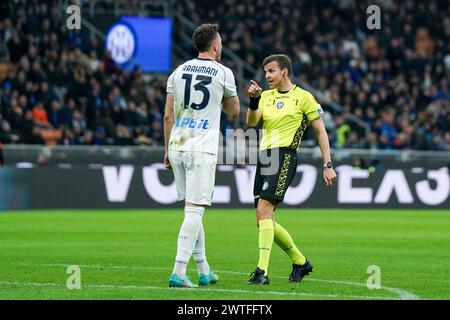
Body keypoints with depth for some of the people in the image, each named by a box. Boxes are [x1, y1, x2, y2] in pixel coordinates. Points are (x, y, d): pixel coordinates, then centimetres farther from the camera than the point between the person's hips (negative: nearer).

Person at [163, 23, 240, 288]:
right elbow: (234, 112, 12)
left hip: (177, 146, 5)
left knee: (192, 209, 15)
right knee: (195, 210, -7)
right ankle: (179, 273, -16)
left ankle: (203, 270, 21)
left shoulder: (179, 72, 9)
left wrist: (167, 150, 16)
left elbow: (168, 115, 9)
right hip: (202, 150, -5)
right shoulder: (223, 73, -2)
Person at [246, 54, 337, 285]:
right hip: (264, 157, 7)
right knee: (263, 220, 6)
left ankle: (262, 271, -26)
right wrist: (253, 100, -18)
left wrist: (328, 165, -1)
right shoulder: (266, 96, 18)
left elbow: (320, 131, 4)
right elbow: (251, 122, 2)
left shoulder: (303, 97, 2)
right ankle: (300, 262, 24)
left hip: (284, 155, -7)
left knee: (264, 209, -22)